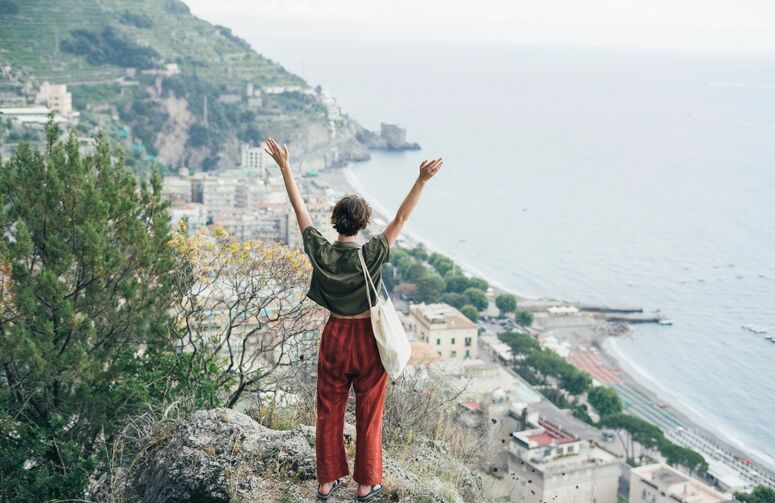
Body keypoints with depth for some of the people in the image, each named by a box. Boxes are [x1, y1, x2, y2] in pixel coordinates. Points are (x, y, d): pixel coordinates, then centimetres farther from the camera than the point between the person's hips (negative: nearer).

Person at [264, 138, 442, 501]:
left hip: (334, 337, 3)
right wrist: (422, 181, -27)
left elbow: (299, 209, -6)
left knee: (329, 413, 15)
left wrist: (284, 166, 0)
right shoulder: (371, 255, -20)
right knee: (368, 416, 12)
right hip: (368, 339, -3)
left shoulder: (320, 252, -12)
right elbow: (401, 218, -22)